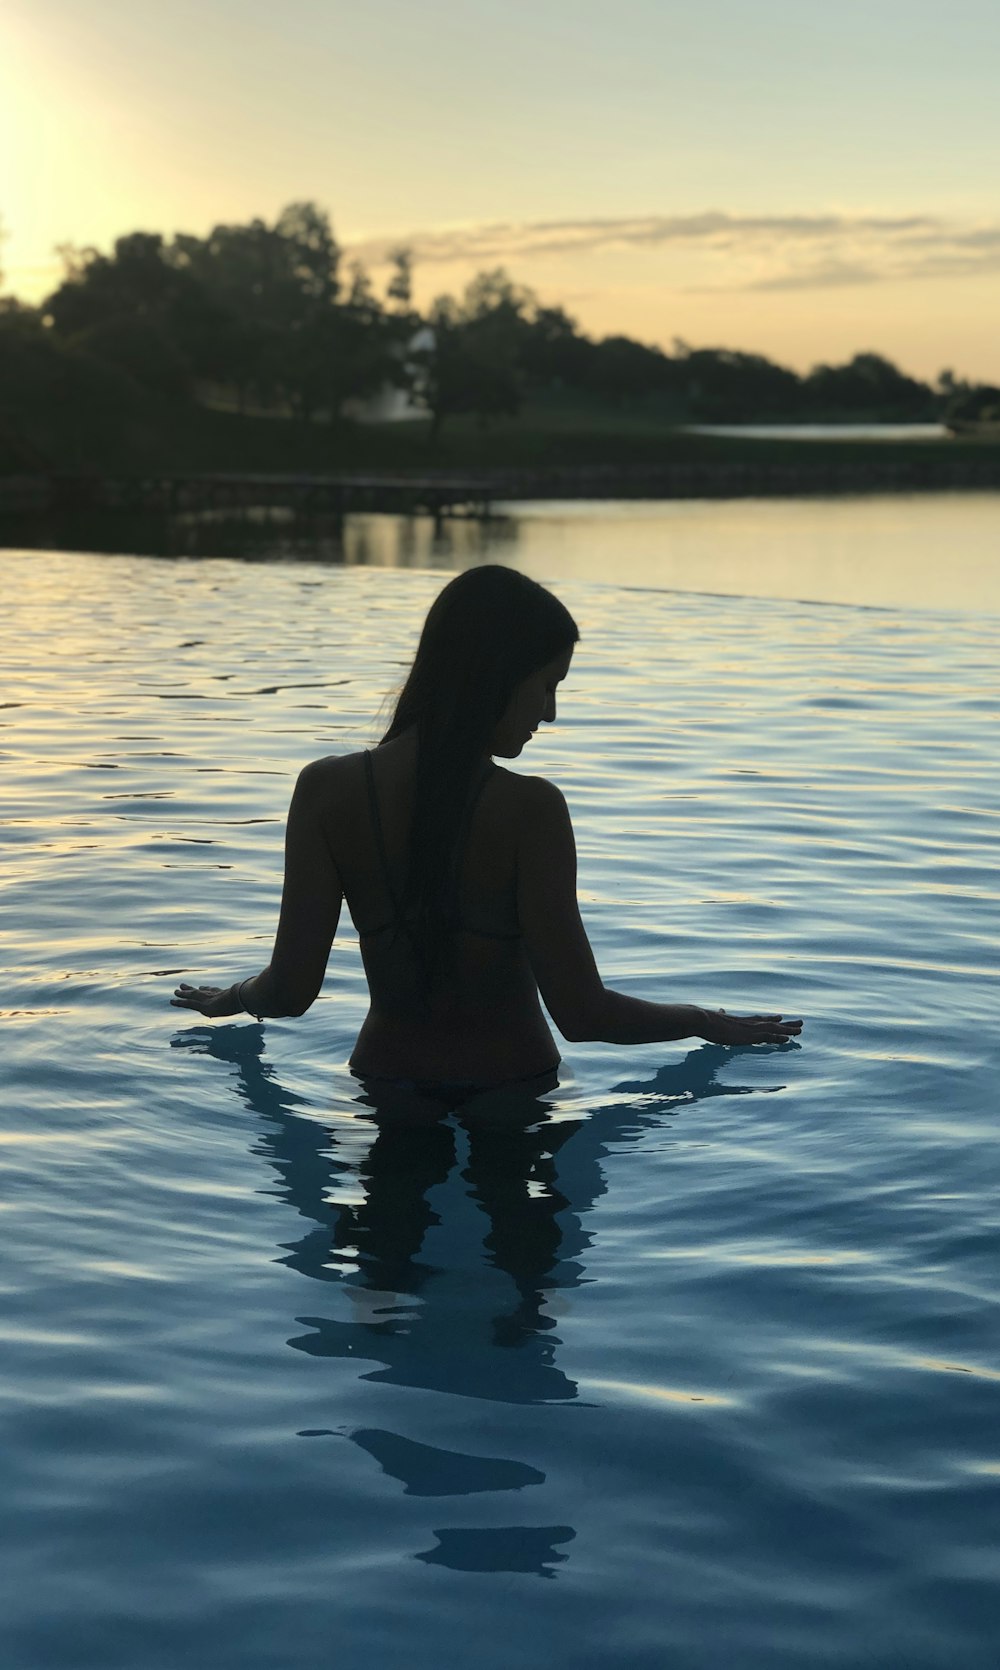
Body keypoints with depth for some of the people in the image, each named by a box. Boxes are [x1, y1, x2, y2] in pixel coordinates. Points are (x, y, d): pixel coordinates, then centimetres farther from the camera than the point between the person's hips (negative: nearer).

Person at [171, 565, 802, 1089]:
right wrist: (705, 1022, -1)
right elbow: (582, 1012, -18)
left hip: (384, 1080, 3)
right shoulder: (530, 810, -20)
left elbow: (291, 989, -8)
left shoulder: (325, 791, -10)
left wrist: (233, 996, 14)